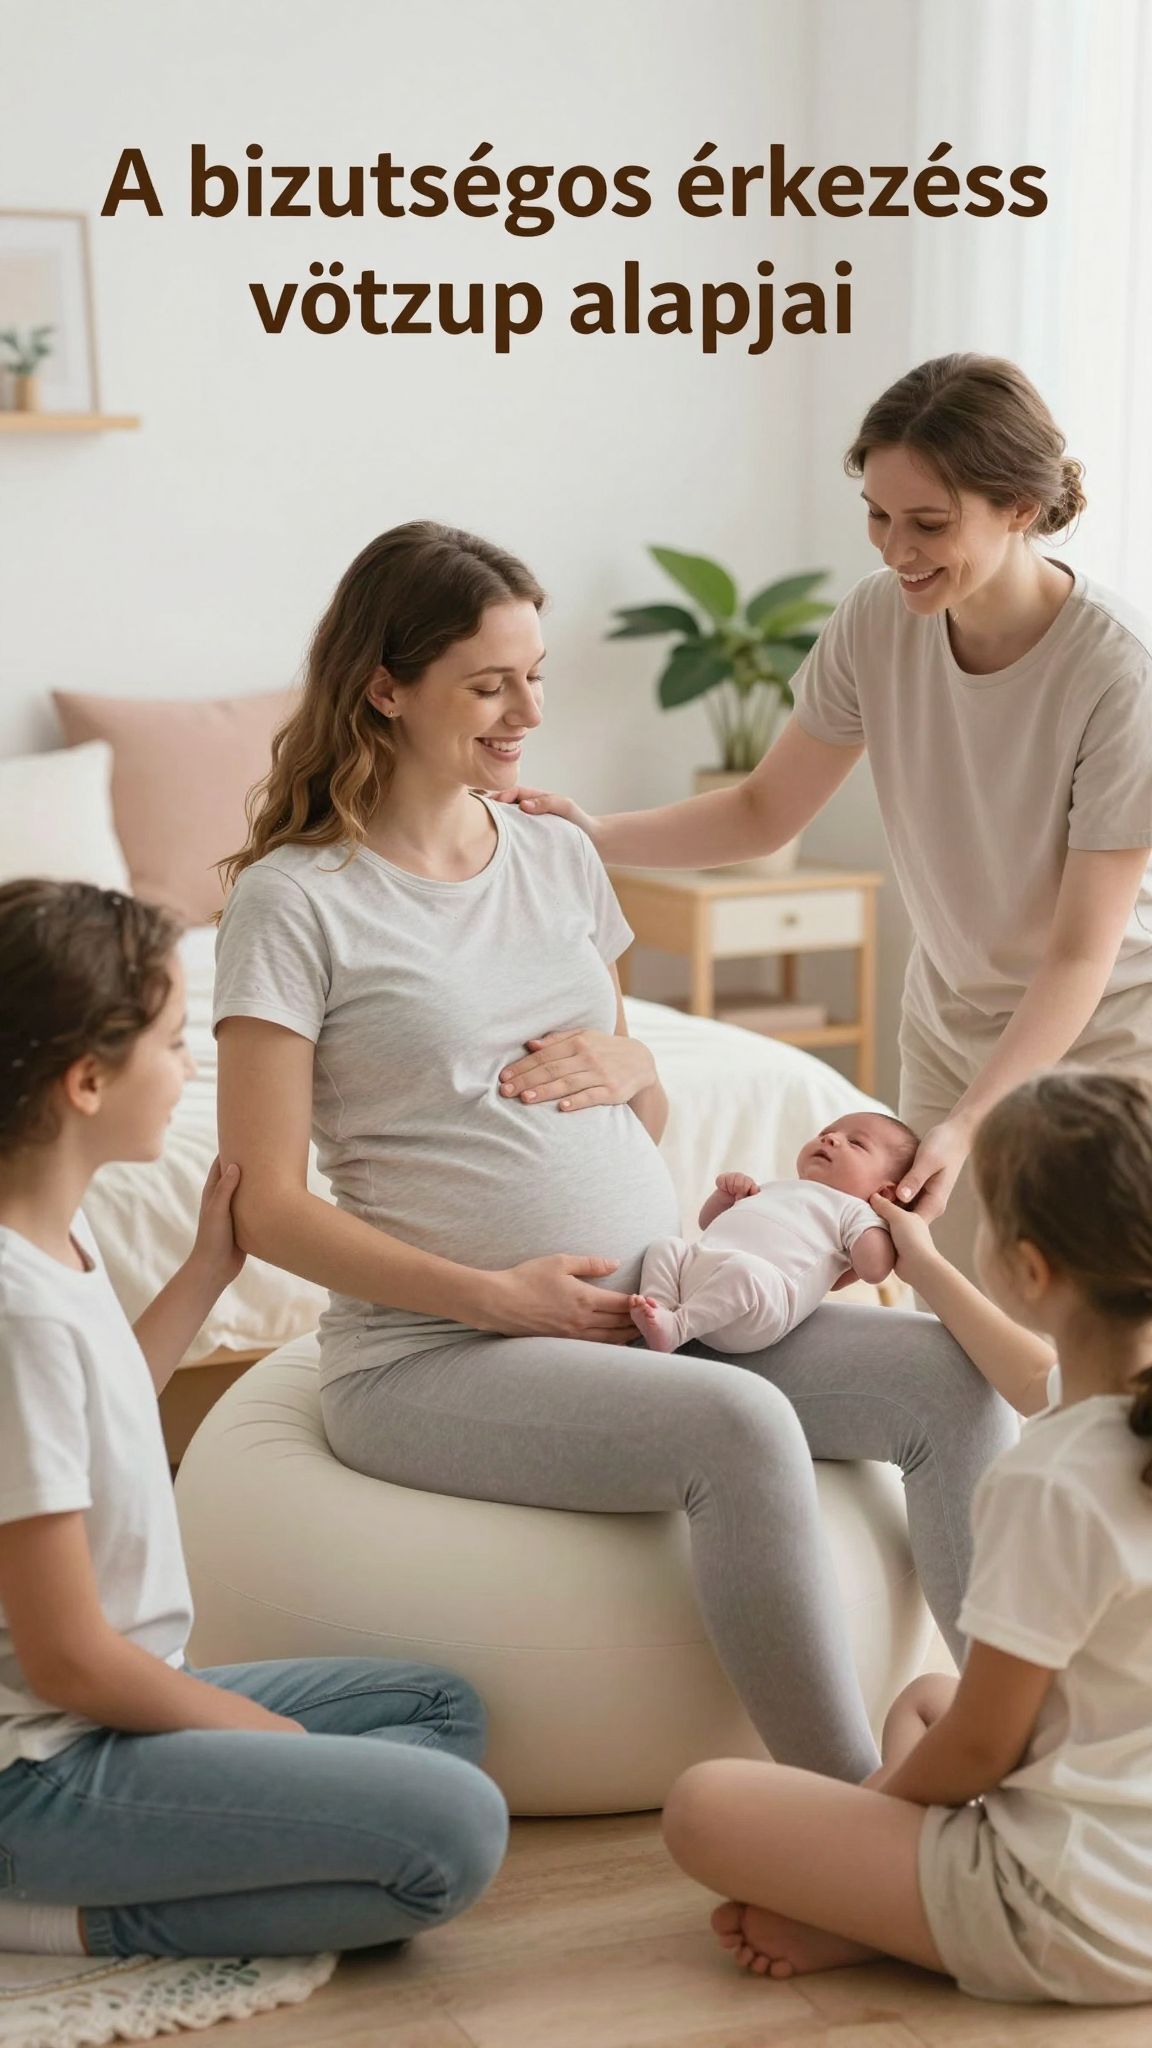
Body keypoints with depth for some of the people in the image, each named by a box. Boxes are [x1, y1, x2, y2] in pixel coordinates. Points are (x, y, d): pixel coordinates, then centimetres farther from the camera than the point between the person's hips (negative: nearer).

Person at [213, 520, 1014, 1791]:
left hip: (659, 1307, 6)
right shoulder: (293, 900, -5)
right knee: (740, 1425, -32)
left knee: (952, 1375, -14)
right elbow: (265, 1208, -9)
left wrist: (629, 1066, -1)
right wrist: (494, 1296, -17)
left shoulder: (559, 859, 14)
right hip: (430, 1354, -6)